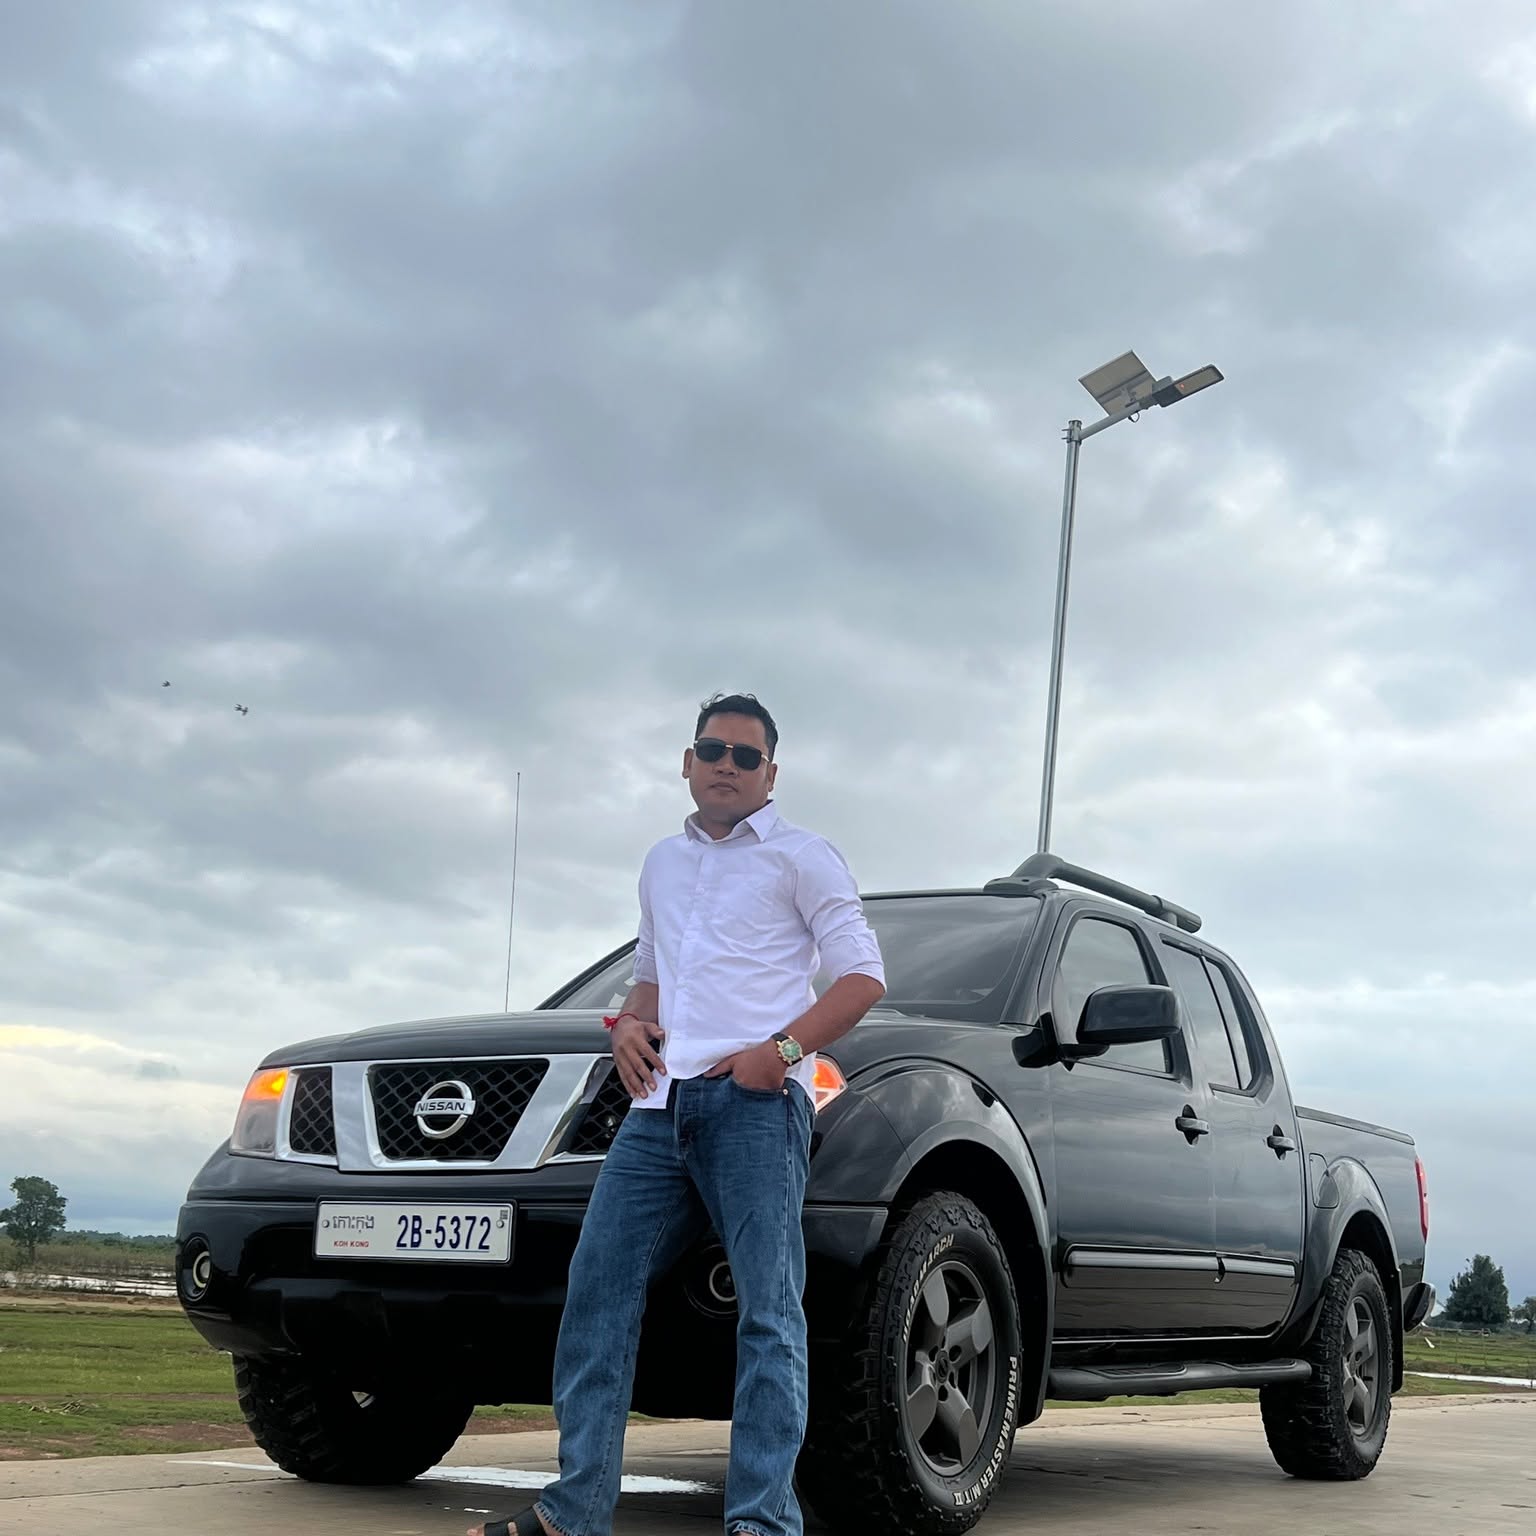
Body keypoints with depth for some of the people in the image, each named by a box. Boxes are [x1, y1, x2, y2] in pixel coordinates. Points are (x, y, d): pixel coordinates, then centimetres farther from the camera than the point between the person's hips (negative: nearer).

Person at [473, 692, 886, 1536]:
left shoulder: (801, 857, 7)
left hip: (754, 1102, -6)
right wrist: (630, 1023, 10)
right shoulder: (663, 863, 25)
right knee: (597, 1286, 0)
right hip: (660, 1102, 6)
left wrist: (782, 1049, -13)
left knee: (768, 1307, -10)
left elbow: (863, 975, 0)